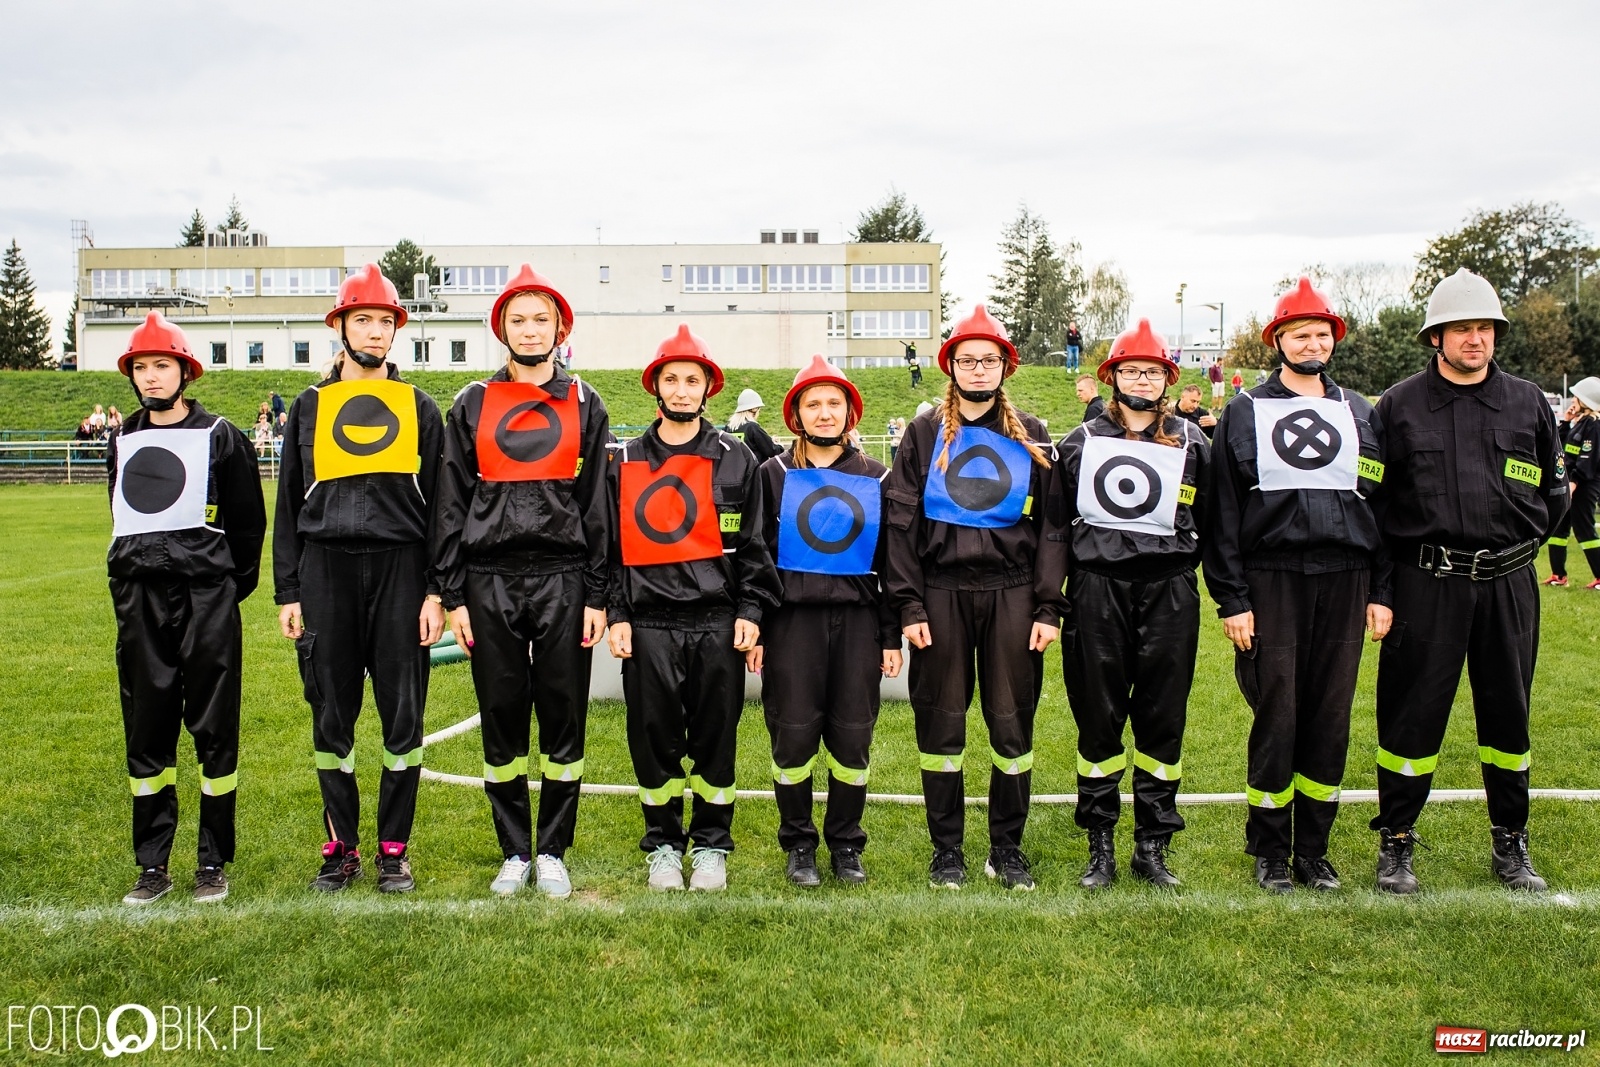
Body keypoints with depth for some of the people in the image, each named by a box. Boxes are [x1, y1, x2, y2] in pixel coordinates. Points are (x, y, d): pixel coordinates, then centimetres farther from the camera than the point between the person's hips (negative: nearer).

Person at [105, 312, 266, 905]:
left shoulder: (219, 436, 0)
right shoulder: (122, 441, 14)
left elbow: (248, 522, 4)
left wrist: (229, 589, 6)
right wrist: (133, 583, 17)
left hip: (206, 599, -4)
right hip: (138, 600, 5)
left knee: (214, 731, 1)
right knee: (146, 733, 7)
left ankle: (214, 863, 11)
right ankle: (152, 866, 16)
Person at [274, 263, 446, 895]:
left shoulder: (418, 407, 10)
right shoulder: (310, 407, 12)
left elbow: (439, 505, 6)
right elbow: (289, 506, 12)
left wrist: (436, 592, -3)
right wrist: (288, 594, 5)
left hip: (399, 571, -1)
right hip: (326, 571, 1)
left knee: (403, 717, 2)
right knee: (332, 718, 6)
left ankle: (394, 849, 15)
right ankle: (341, 848, 20)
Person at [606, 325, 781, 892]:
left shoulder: (737, 459, 7)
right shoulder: (623, 461, 9)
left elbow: (753, 543, 6)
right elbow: (610, 544, 8)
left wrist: (750, 611, -3)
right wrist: (615, 615, 0)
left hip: (718, 623, -1)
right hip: (648, 625, 1)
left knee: (715, 738, 6)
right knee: (654, 739, 7)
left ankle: (711, 845, 21)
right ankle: (663, 845, 23)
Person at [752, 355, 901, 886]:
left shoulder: (875, 478, 10)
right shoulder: (774, 474, 6)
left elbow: (891, 561, 11)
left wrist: (892, 635, 6)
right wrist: (752, 628, -2)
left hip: (858, 618, 1)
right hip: (792, 618, -1)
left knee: (853, 735, 3)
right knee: (793, 733, 0)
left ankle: (846, 843, 19)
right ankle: (798, 844, 16)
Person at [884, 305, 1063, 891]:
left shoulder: (1030, 436, 8)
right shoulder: (925, 433, 6)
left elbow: (1051, 527, 6)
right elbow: (901, 523, 2)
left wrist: (1048, 607, -2)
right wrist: (908, 605, -6)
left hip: (1010, 591, 1)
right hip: (942, 593, 0)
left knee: (1012, 722, 5)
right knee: (941, 723, 5)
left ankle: (1007, 847, 20)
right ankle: (947, 848, 18)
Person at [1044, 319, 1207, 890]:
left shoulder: (1192, 444, 9)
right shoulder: (1080, 443, 8)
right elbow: (1056, 529, 6)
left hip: (1169, 593, 1)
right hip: (1098, 591, 0)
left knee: (1163, 720, 5)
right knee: (1098, 720, 4)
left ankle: (1153, 847, 17)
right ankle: (1100, 847, 16)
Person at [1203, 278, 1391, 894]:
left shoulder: (1361, 415, 14)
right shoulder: (1245, 412, 4)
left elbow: (1382, 506, 13)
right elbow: (1223, 512, -1)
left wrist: (1381, 591, 6)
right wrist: (1231, 598, -7)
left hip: (1344, 582, 3)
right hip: (1271, 581, -3)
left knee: (1330, 720, 6)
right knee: (1276, 719, -1)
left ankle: (1314, 849, 19)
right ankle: (1270, 853, 14)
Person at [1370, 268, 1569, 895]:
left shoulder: (1528, 403, 8)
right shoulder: (1398, 406, 0)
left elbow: (1554, 489, 17)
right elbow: (1370, 492, 4)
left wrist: (1521, 543, 10)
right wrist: (1402, 553, 0)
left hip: (1508, 584, 3)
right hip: (1426, 585, -3)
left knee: (1508, 714, 12)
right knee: (1412, 714, 1)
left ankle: (1510, 844, 27)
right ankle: (1396, 843, 15)